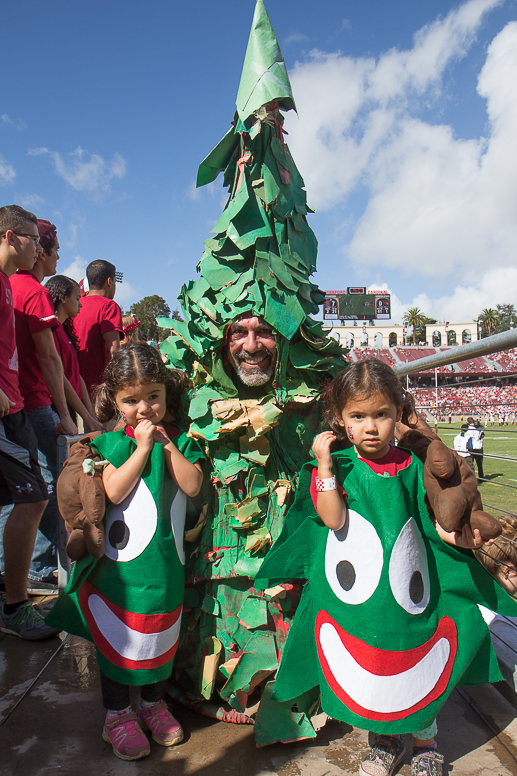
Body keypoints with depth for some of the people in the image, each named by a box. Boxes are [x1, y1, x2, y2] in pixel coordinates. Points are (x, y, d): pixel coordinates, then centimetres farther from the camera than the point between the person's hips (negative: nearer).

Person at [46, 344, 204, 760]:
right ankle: (119, 715, 34)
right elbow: (114, 490, -21)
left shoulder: (181, 441, 0)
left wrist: (166, 444, -17)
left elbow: (192, 485, -15)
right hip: (121, 564, -2)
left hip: (166, 564, 3)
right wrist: (142, 447, -22)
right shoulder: (113, 443, -7)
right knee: (118, 640, 12)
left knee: (162, 638, 19)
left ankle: (155, 703, 43)